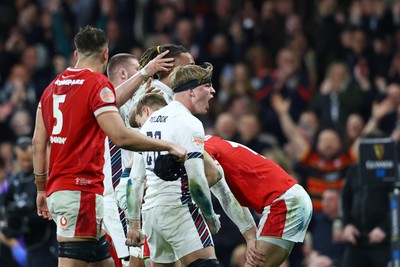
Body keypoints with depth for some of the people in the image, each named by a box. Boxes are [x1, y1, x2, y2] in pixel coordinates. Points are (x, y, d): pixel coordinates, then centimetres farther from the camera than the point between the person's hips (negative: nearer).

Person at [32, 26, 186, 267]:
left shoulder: (53, 86, 15)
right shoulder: (98, 84, -8)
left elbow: (39, 143, 16)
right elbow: (121, 137, -16)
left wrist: (42, 188, 24)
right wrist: (167, 146, -6)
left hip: (57, 189, 8)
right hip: (81, 191, -8)